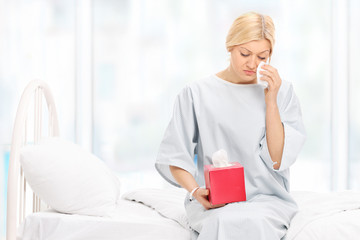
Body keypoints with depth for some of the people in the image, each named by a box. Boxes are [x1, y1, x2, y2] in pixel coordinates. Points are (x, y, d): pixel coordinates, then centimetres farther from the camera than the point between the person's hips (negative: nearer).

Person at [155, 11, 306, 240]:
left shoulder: (282, 91, 8)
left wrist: (271, 101, -6)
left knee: (254, 222, -35)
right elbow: (174, 157, 4)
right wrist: (195, 191, -14)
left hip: (266, 197, 1)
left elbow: (277, 160, -1)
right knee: (225, 222, -35)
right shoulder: (197, 93, 4)